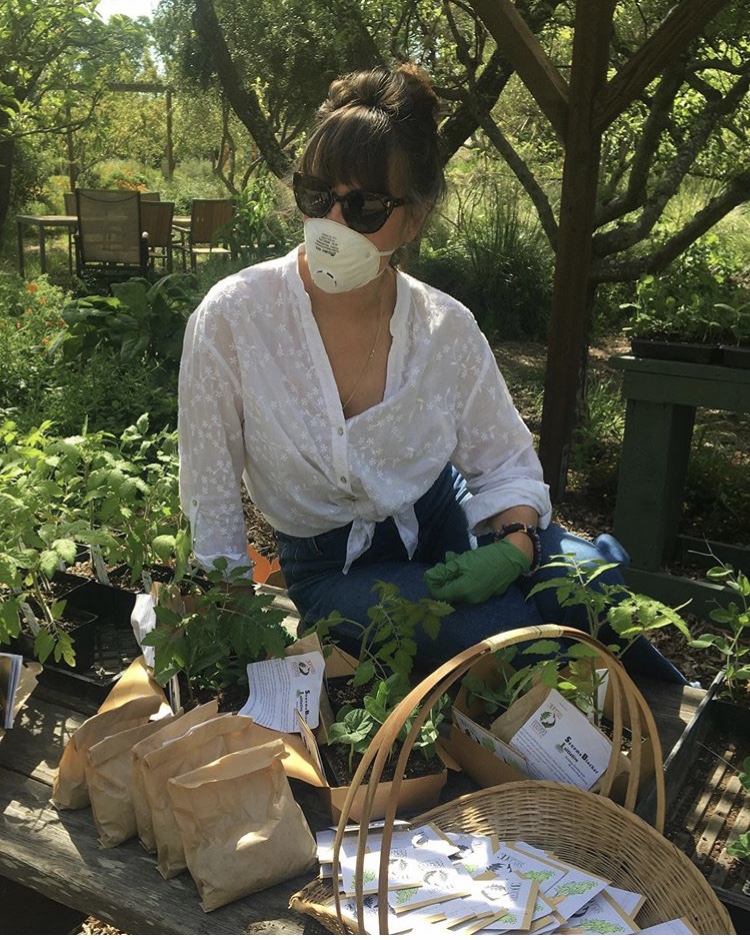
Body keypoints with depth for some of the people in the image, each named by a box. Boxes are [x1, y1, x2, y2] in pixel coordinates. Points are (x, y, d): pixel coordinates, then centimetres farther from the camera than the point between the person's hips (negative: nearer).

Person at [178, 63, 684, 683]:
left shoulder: (448, 330, -12)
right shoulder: (232, 317, -18)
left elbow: (506, 468, -1)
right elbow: (211, 505, -11)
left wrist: (512, 547, -20)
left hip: (445, 526, 2)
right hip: (330, 569, -2)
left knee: (594, 568, -23)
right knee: (498, 628, -28)